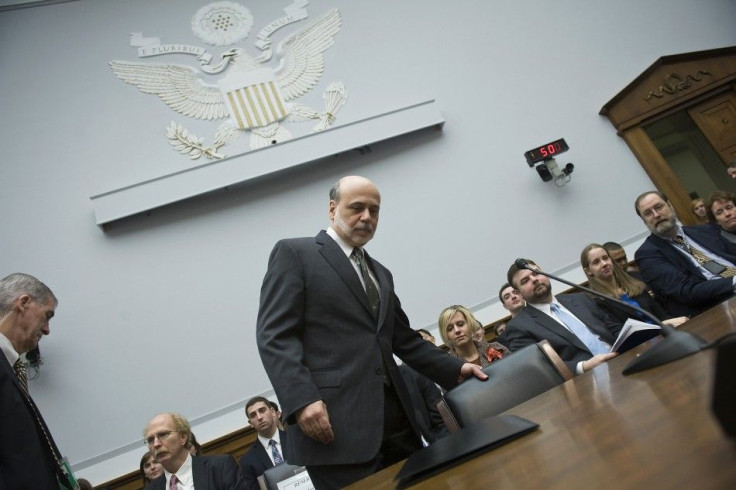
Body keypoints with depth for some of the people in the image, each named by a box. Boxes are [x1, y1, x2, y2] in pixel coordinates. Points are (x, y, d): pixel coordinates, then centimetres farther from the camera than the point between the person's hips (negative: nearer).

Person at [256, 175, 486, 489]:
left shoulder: (381, 274, 23)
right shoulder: (294, 253, 1)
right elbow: (275, 335, -9)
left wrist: (454, 370, 11)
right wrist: (302, 400, -21)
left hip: (394, 419, 7)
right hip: (334, 424, -6)